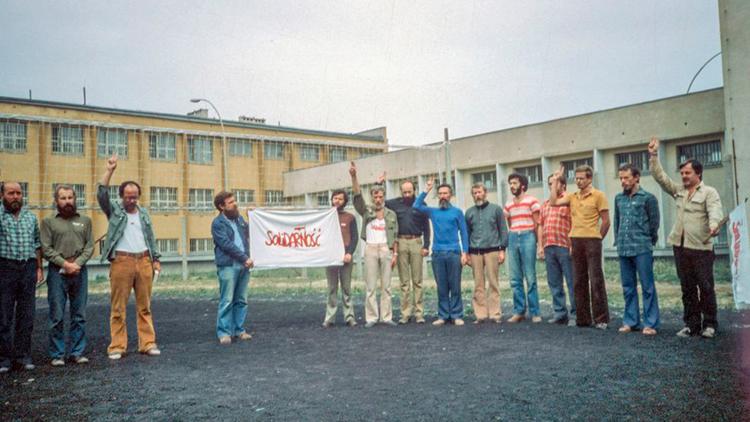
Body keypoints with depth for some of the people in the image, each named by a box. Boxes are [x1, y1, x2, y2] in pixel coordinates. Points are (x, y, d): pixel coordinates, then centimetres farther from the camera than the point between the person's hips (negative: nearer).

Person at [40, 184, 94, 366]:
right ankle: (57, 354, 9)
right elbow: (46, 249, -3)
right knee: (57, 316, 0)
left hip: (80, 271, 2)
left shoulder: (85, 221, 12)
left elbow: (90, 247, 4)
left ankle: (78, 352, 13)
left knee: (79, 315, 6)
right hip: (57, 271, -2)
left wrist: (77, 264, -10)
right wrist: (65, 264, -12)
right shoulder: (48, 222, 6)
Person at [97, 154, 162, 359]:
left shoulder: (143, 213, 16)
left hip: (144, 261, 3)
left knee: (144, 306, 6)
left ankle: (148, 343, 9)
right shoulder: (114, 210, 7)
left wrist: (156, 259, 10)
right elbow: (102, 194, -10)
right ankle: (117, 346, 4)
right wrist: (109, 170, -13)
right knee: (118, 307, -1)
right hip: (121, 262, -3)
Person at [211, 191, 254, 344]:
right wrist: (245, 258, -14)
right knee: (227, 301, -5)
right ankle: (224, 332, 3)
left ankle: (239, 329, 19)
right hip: (228, 266, -6)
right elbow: (227, 244, -13)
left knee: (241, 300, 10)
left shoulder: (240, 219, 15)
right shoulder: (218, 223, -6)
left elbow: (247, 236, 27)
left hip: (243, 266, 7)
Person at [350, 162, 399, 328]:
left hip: (386, 249, 1)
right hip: (370, 249, -1)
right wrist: (354, 177, -21)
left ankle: (386, 317, 9)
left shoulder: (391, 214, 9)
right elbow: (357, 195, -8)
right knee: (370, 286, 0)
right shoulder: (366, 211, 6)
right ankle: (371, 317, 4)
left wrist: (395, 254, -1)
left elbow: (395, 236, 7)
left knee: (386, 285, 4)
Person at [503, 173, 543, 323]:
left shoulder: (531, 201, -2)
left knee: (530, 278, -3)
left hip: (528, 238, -5)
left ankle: (535, 312, 4)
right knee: (515, 279, 6)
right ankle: (519, 311, 14)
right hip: (513, 239, 5)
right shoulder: (508, 204, 14)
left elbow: (537, 224, -4)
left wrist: (539, 242, -8)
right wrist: (513, 236, 10)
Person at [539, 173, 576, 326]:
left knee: (571, 282, -2)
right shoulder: (545, 204, 18)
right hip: (549, 248, 7)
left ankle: (574, 315, 3)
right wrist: (540, 246, 13)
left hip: (565, 247, -7)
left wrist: (573, 244, -15)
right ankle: (560, 313, 19)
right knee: (554, 283, 11)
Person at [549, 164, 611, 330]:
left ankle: (601, 319, 2)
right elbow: (553, 202, 2)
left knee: (596, 280, -5)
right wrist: (555, 181, 5)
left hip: (592, 241, -5)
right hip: (575, 241, 5)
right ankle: (582, 318, 16)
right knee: (579, 281, 8)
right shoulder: (572, 196, 13)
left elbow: (606, 221, -1)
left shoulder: (598, 195, -2)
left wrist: (596, 239, 4)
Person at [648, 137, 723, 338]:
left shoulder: (709, 192, -3)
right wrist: (653, 156, 6)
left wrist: (714, 224, -40)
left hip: (701, 247, -5)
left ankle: (709, 324, 14)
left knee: (706, 287, 2)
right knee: (687, 288, 10)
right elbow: (660, 177, 13)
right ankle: (692, 324, 17)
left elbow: (715, 210, -19)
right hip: (680, 246, 5)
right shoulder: (678, 190, 13)